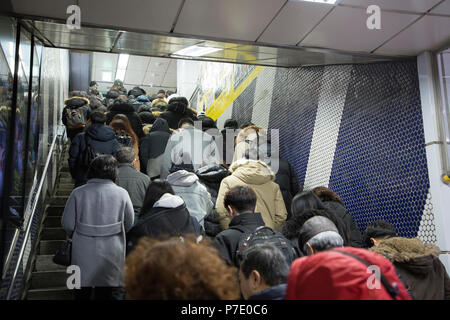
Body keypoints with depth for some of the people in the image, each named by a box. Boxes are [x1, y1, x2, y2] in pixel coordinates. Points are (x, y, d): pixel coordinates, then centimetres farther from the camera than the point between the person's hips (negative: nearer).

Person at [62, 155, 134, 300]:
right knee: (110, 293, 13)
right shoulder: (122, 193, -9)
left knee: (81, 293, 19)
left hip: (83, 253, 1)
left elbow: (67, 224, -5)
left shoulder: (78, 193, -9)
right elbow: (129, 224, -1)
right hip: (111, 255, 0)